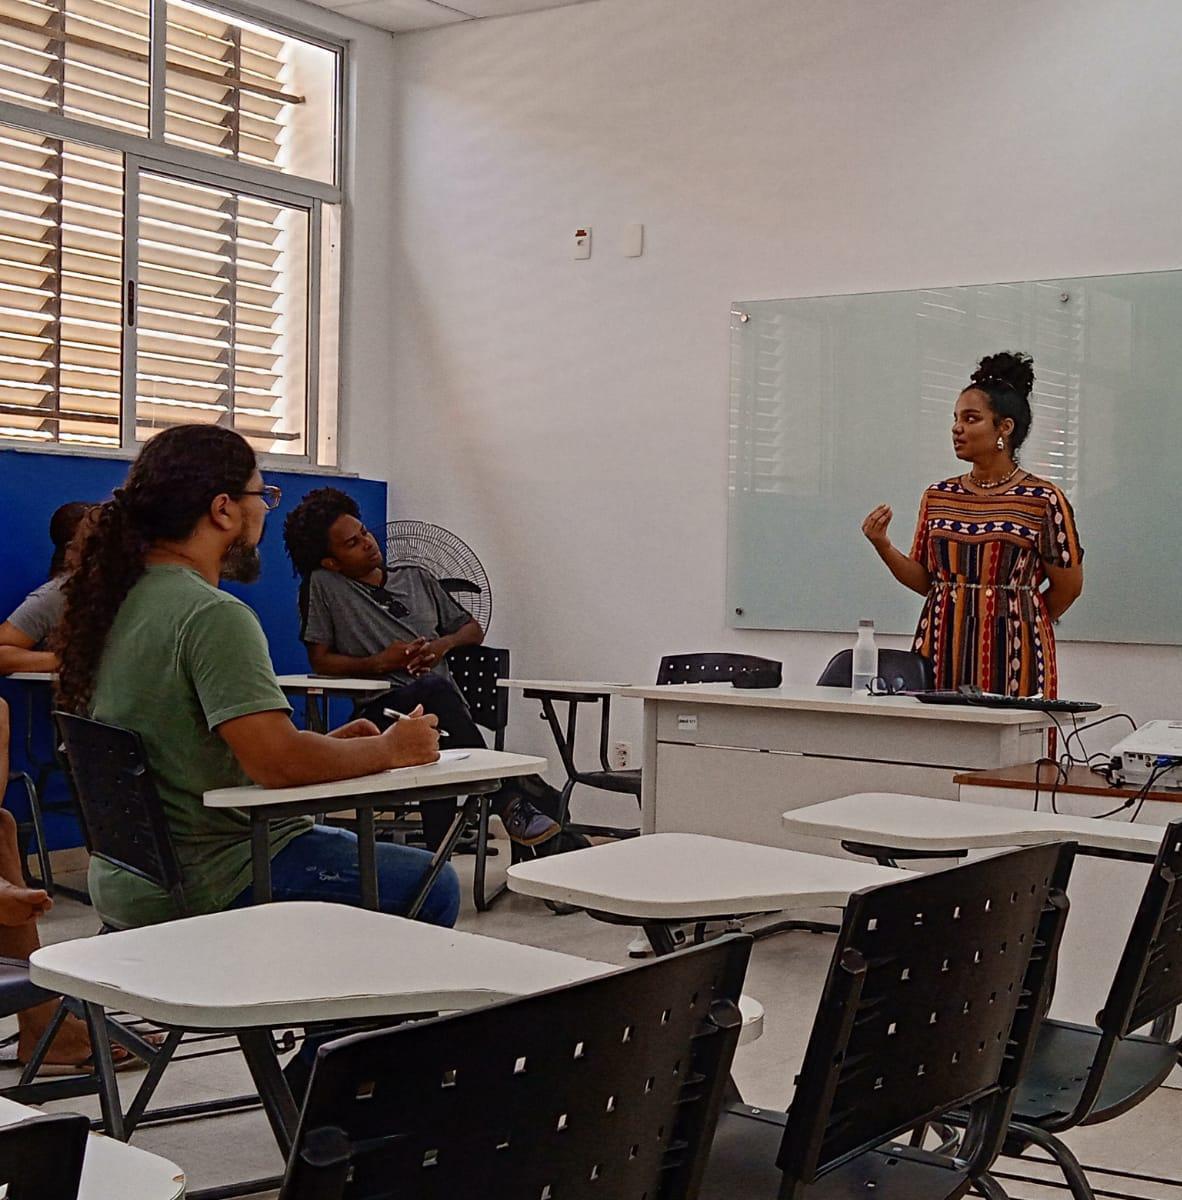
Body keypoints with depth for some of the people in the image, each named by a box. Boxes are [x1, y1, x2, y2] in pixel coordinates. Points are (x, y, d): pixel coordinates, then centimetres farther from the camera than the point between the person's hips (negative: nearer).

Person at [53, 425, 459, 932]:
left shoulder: (117, 599, 8)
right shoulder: (213, 616, -22)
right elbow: (278, 763, -29)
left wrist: (325, 745, 11)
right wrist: (390, 749, -12)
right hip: (205, 887, -10)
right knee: (433, 887, -2)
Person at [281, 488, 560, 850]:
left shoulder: (418, 579, 23)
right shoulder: (322, 585, 9)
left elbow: (474, 630, 29)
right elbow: (319, 660, 5)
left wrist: (444, 644, 6)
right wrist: (379, 663, -8)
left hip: (442, 709, 4)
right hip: (381, 708, -4)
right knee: (436, 689, -39)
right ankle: (508, 803, -42)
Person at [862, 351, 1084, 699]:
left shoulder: (1043, 500, -4)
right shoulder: (937, 497, 10)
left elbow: (1068, 585, 1)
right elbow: (924, 580, 11)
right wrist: (883, 546, -3)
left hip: (1010, 653, -4)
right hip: (942, 649, 4)